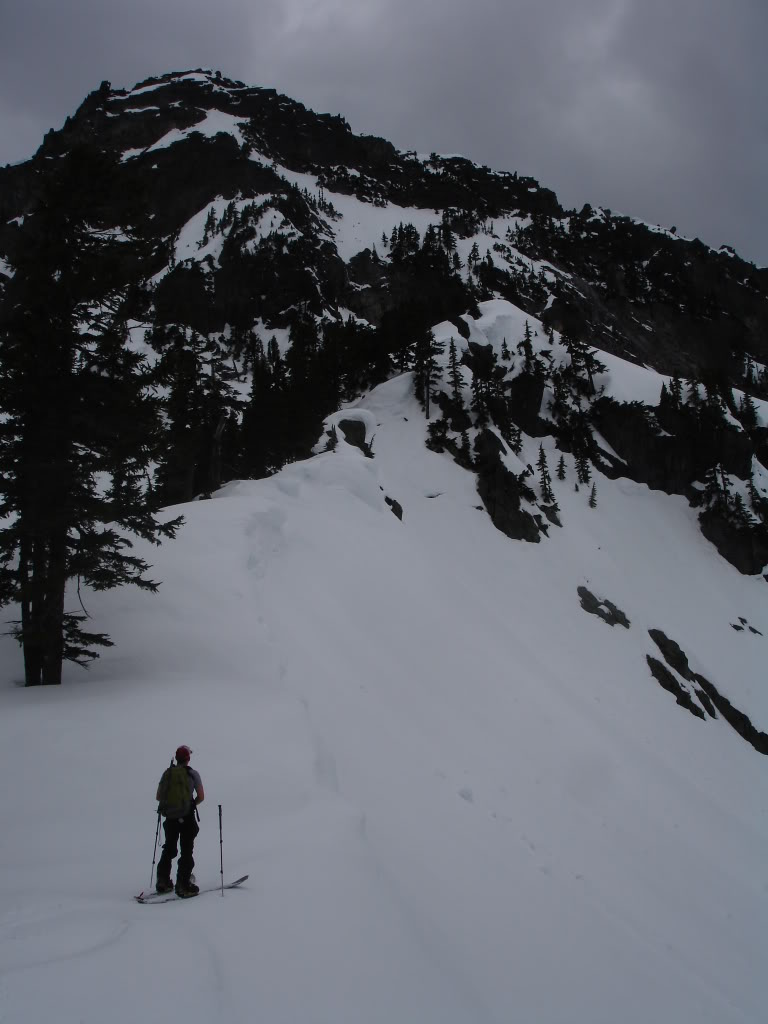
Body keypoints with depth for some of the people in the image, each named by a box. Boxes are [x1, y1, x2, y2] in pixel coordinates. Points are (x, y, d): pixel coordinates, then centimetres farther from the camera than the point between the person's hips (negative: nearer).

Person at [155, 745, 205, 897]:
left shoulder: (167, 773, 1)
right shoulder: (193, 774, -8)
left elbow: (159, 797, 4)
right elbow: (201, 797, -6)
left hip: (170, 817, 3)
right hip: (187, 817, -3)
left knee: (169, 849, 18)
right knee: (186, 851, 4)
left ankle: (163, 882, 19)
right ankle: (183, 885, -1)